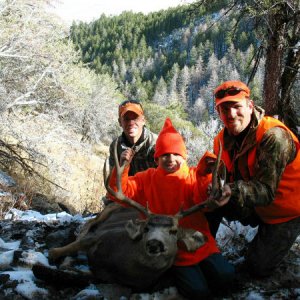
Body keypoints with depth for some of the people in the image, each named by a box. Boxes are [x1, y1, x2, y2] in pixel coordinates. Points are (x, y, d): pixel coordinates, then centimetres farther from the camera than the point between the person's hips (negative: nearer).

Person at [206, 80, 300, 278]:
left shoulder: (274, 136, -31)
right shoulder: (223, 139, -8)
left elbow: (267, 190, -37)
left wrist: (233, 191, -56)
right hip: (255, 208, 6)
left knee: (258, 268, -3)